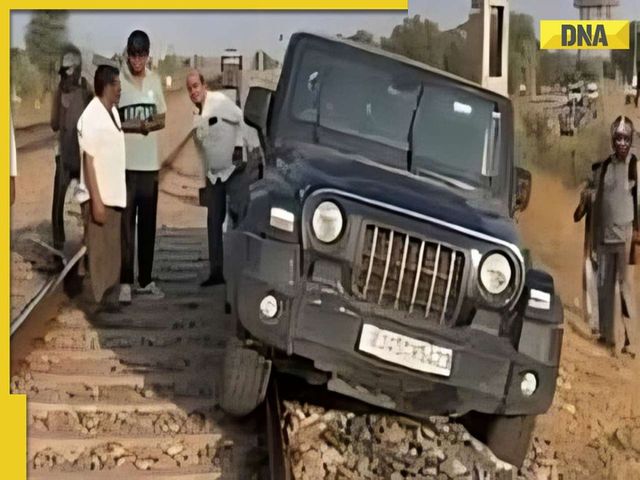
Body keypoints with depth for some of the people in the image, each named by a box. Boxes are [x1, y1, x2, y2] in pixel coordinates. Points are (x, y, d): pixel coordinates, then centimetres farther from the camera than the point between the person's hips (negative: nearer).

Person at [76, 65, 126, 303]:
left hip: (114, 195, 9)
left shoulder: (113, 111, 9)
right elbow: (88, 161, -19)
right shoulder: (91, 117, -17)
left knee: (112, 253, 15)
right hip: (98, 198, -9)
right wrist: (96, 200, -22)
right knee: (97, 254, -1)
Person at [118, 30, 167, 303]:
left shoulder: (155, 80, 8)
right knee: (126, 225, -2)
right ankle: (125, 282, 3)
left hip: (150, 163, 5)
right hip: (125, 164, -4)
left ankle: (145, 280, 20)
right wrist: (131, 125, -21)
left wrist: (150, 124, -8)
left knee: (148, 225, 10)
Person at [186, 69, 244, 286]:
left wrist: (239, 147, -16)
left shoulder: (220, 101, -10)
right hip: (213, 175, 7)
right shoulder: (196, 118, 9)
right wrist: (204, 178, 15)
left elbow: (241, 119, -11)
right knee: (214, 222, 6)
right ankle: (216, 271, 11)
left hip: (233, 170, -7)